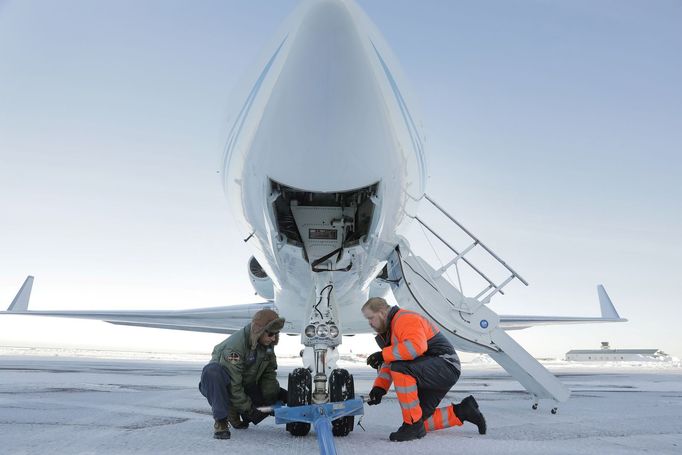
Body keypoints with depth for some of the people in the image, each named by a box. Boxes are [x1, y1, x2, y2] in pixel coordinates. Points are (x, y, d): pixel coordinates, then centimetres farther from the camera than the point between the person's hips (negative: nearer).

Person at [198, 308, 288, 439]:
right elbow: (232, 383, -30)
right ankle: (221, 420, -26)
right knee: (212, 371, -38)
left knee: (275, 393, -9)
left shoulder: (267, 344, -8)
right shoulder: (235, 346, -31)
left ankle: (234, 413, 8)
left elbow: (269, 373, 0)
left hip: (246, 386, 7)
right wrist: (247, 408, -27)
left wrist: (272, 397, -12)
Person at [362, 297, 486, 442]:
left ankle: (413, 425, -19)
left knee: (400, 368, -32)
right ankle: (462, 412, 20)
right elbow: (389, 364, 12)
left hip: (446, 366, -11)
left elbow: (416, 346, -37)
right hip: (432, 372, 11)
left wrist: (383, 354, -30)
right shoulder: (388, 329, 14)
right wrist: (379, 388, -3)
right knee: (419, 420, 8)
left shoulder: (405, 319, -18)